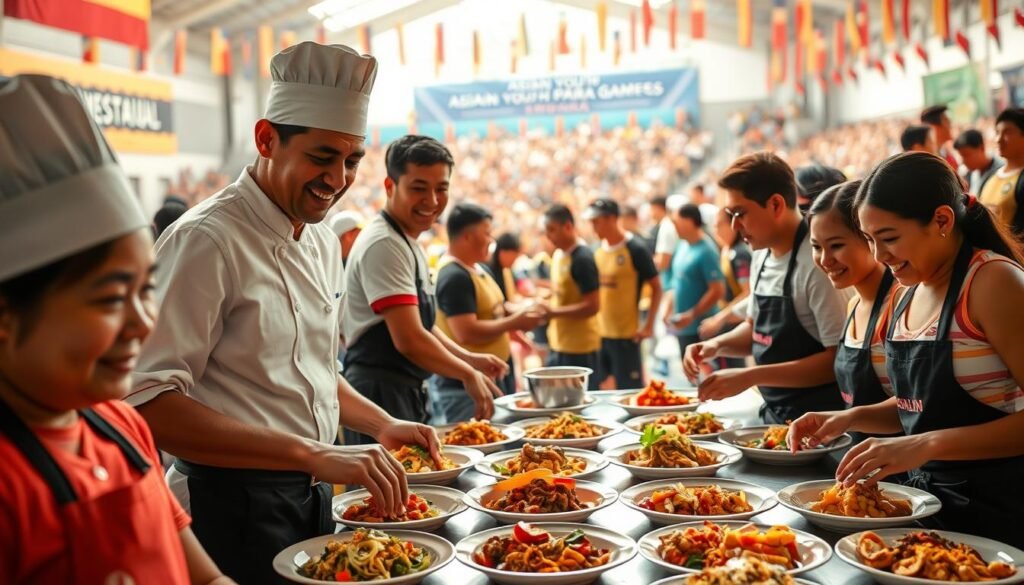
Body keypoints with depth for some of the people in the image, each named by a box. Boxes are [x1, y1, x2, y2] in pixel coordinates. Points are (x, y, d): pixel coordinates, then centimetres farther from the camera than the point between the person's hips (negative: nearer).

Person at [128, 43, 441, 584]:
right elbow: (149, 403, -27)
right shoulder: (207, 240, -19)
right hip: (235, 510, -8)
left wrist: (382, 425, 5)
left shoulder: (323, 241, 8)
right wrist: (313, 455, -31)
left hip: (312, 498, 8)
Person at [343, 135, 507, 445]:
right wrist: (468, 374, -10)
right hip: (380, 395, -10)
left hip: (408, 395, 10)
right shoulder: (384, 245, -18)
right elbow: (409, 340, -24)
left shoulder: (408, 244, 14)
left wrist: (469, 359, 11)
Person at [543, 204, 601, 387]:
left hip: (580, 348, -8)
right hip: (558, 345, 9)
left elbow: (592, 306, -20)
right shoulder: (558, 255, 9)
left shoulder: (583, 259, -17)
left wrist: (552, 312, -21)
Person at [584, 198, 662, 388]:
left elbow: (656, 288, -7)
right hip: (599, 333, 6)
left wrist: (649, 325, -12)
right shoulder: (598, 251, 7)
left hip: (626, 335, -6)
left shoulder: (635, 250, -10)